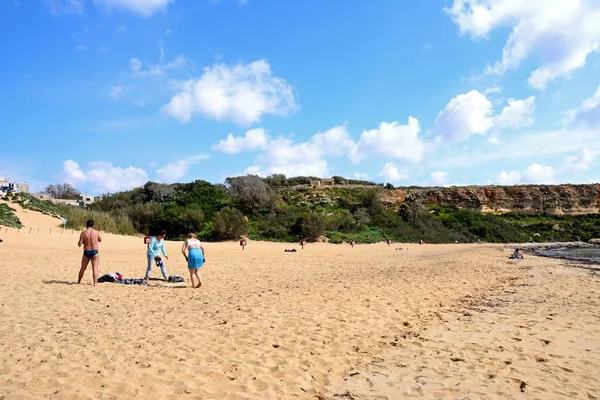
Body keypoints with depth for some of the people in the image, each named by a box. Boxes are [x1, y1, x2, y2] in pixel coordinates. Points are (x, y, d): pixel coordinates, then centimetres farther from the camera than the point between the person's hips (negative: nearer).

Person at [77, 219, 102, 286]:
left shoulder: (83, 233, -6)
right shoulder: (96, 232, -3)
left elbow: (79, 245, -6)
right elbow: (100, 240, 15)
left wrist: (83, 241, 13)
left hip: (86, 252, 1)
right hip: (95, 252, -1)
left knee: (83, 268, 17)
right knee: (95, 268, -1)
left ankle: (78, 281, 33)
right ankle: (95, 283, -9)